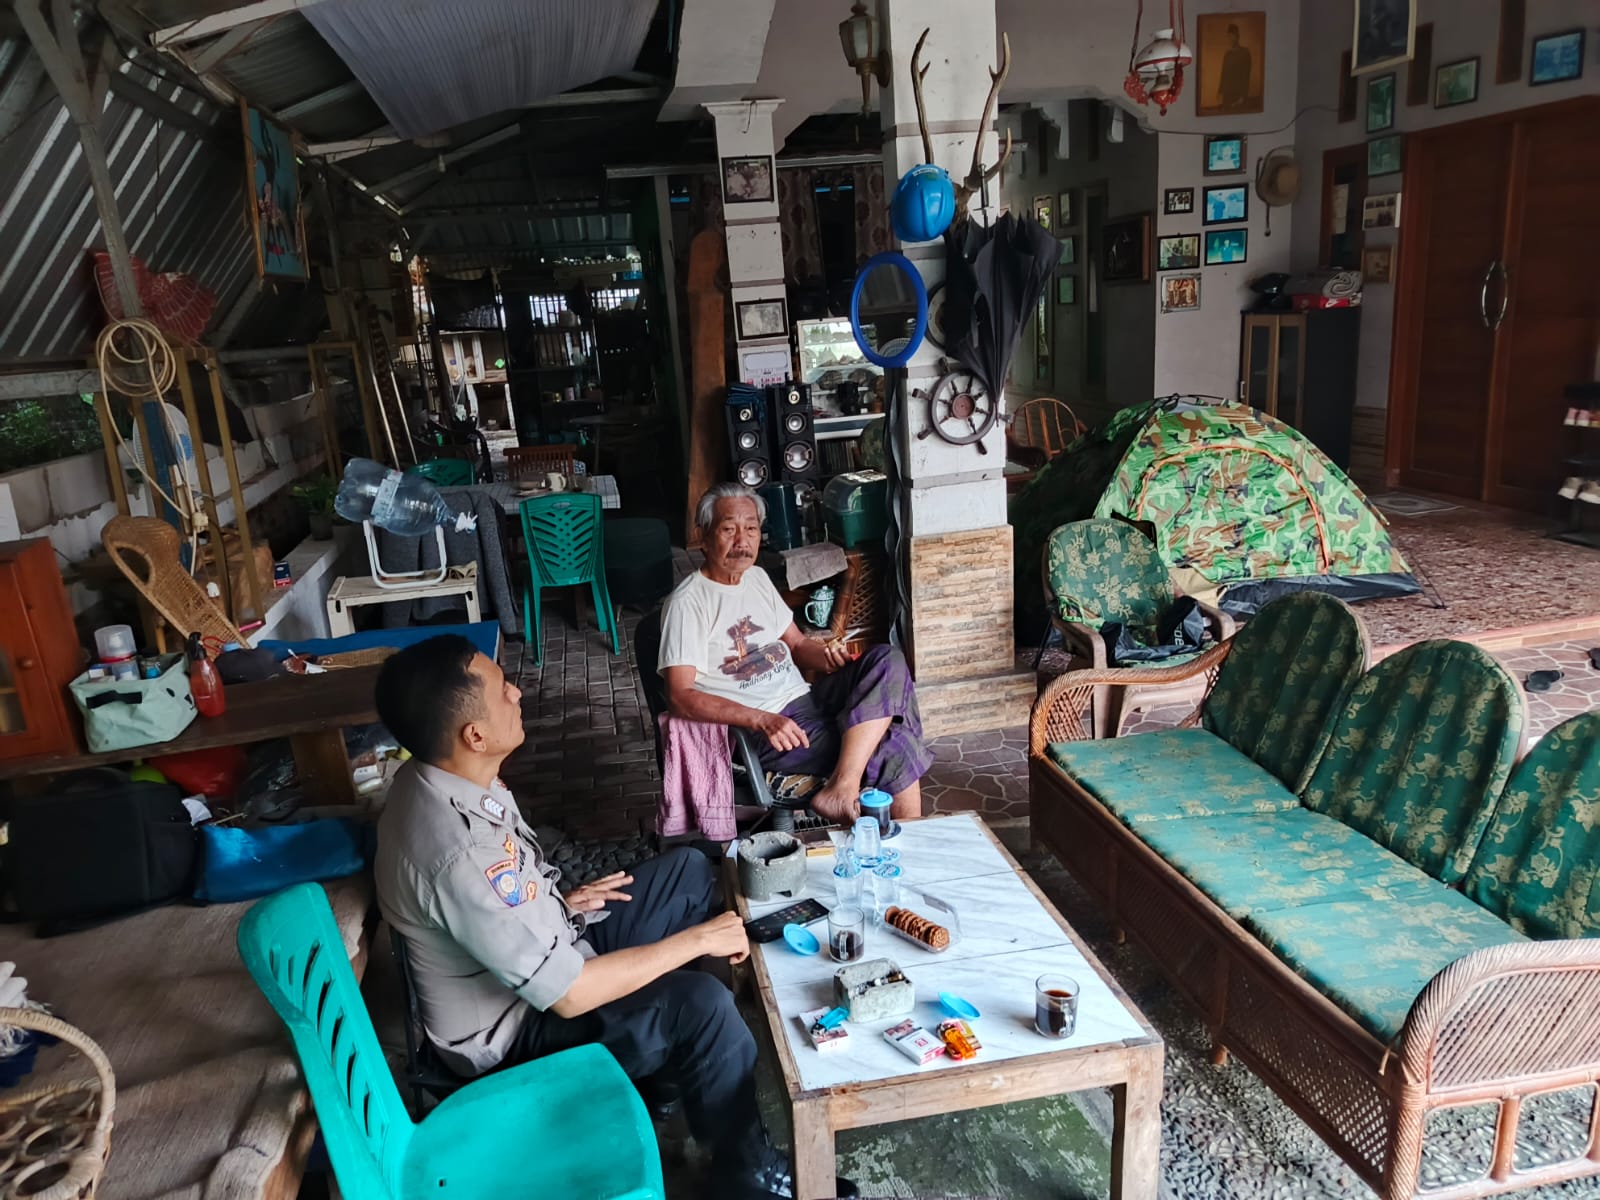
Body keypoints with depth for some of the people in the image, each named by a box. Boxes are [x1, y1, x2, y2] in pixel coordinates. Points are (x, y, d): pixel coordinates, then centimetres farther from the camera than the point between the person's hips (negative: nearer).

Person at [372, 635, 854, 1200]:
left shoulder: (440, 777, -8)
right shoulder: (462, 855, -36)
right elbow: (568, 995, -31)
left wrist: (560, 903, 2)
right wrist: (695, 940, -22)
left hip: (543, 948, 9)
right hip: (517, 1026, -9)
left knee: (688, 869, 10)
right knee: (701, 1004, -27)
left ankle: (678, 1059, 24)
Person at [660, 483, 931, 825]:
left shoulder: (758, 578, 14)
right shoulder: (687, 604, -11)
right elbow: (680, 697, -19)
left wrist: (825, 656, -5)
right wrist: (762, 720, -30)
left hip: (807, 699, 8)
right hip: (763, 731, -8)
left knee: (888, 662, -20)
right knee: (895, 752, -23)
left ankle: (842, 789, -27)